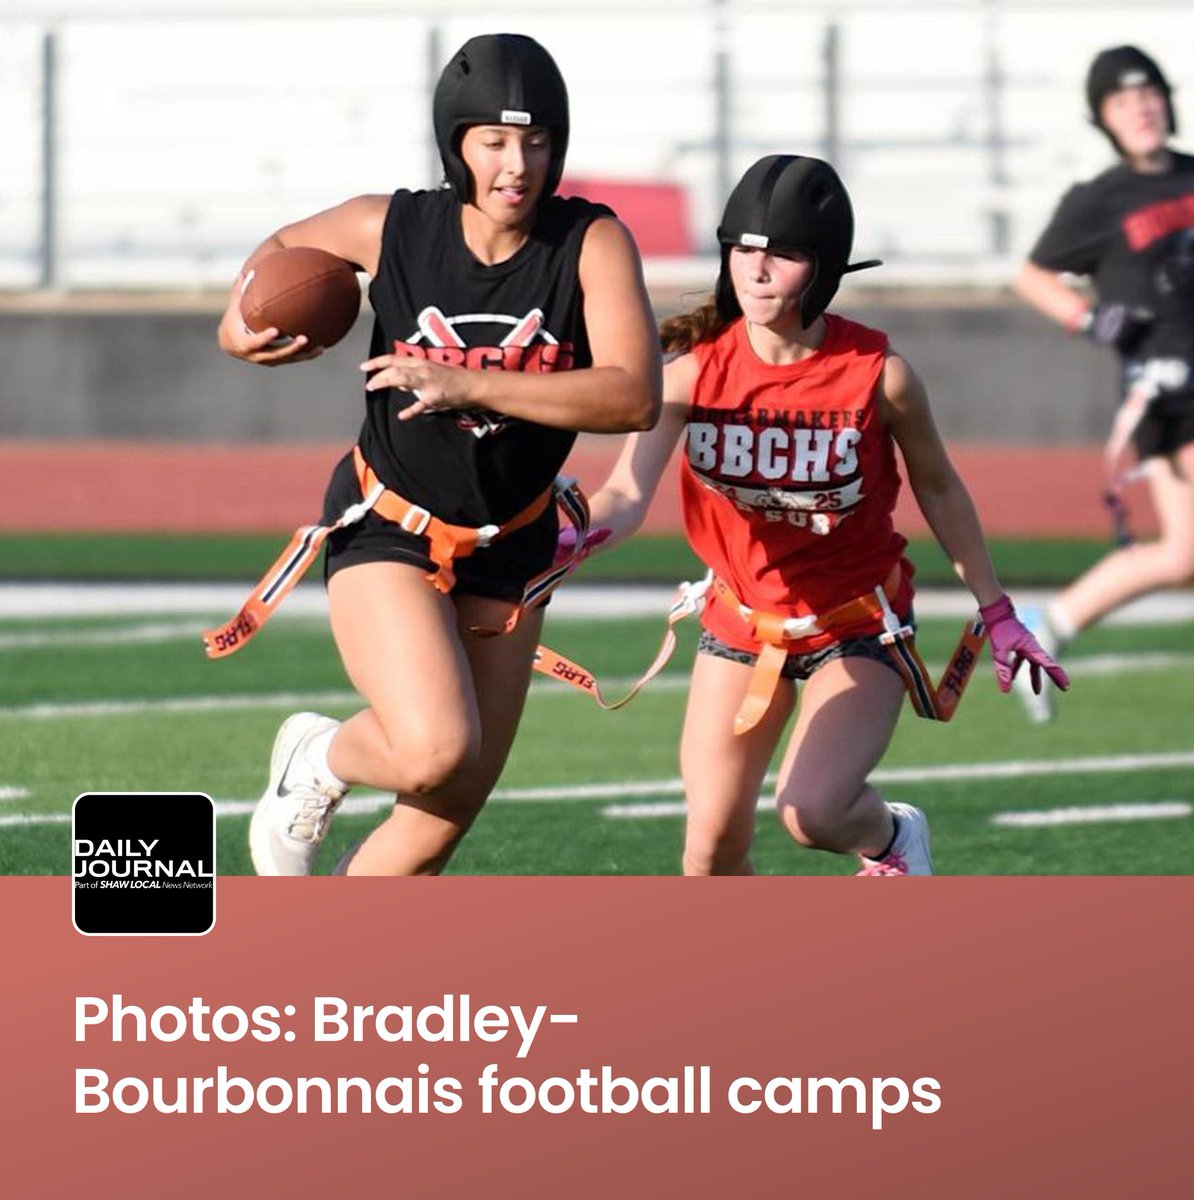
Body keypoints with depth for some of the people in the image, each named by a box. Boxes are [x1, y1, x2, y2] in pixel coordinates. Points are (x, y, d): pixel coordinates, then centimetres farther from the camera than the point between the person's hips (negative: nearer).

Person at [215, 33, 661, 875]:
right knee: (437, 754, -25)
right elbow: (285, 246, 11)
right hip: (386, 529, -2)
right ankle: (318, 760, 8)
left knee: (437, 829, 4)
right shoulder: (393, 228, -12)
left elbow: (635, 398, -28)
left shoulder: (593, 244, -15)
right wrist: (245, 317, -11)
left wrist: (467, 385, -34)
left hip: (507, 549, 2)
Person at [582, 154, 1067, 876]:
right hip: (741, 619, 3)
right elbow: (628, 494, -27)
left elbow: (939, 491, -2)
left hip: (860, 626, -3)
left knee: (812, 812, -22)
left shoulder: (879, 375, -19)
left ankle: (891, 838, 15)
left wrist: (997, 611, 5)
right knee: (713, 851, -1)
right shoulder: (693, 368, -17)